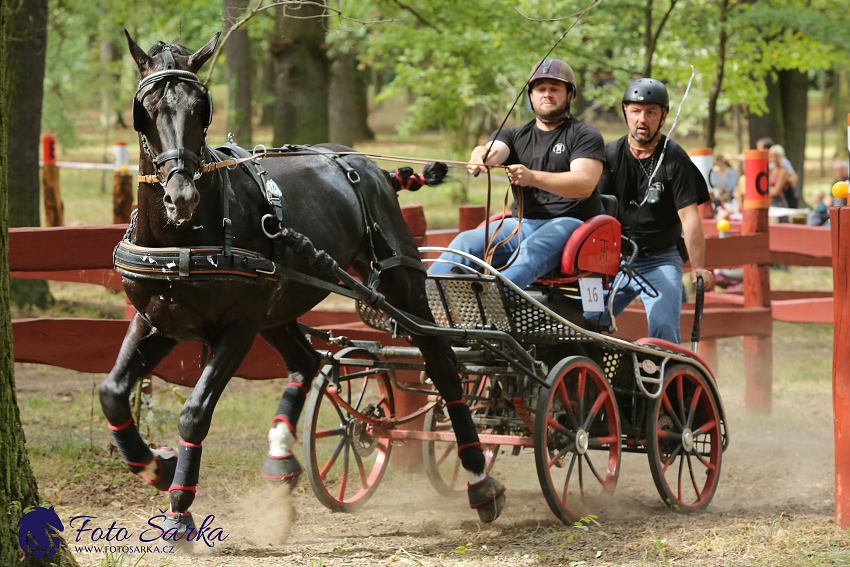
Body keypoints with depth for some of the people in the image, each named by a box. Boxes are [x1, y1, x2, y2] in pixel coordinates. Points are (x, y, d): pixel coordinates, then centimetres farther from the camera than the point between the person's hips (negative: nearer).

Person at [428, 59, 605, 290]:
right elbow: (492, 151, -4)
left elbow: (585, 184, -13)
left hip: (571, 222, -5)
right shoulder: (514, 136, 20)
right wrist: (480, 156, -33)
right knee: (466, 242, -22)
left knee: (531, 253, -38)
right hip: (522, 223, 5)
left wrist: (533, 177, -29)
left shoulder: (586, 136, 5)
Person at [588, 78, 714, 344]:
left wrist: (698, 267, -23)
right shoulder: (610, 155, 3)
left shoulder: (675, 159, -6)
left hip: (661, 261, -3)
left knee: (663, 328, -21)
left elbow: (689, 216, -12)